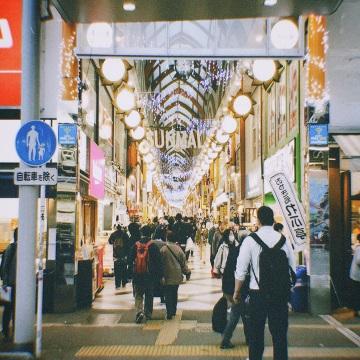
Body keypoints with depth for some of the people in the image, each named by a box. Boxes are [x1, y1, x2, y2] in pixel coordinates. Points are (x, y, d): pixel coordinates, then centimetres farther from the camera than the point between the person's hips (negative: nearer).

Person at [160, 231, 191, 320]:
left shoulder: (163, 249, -12)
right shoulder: (178, 249, -1)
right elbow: (183, 263, 3)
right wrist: (187, 272, 13)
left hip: (167, 276, -4)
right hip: (177, 276, 4)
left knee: (168, 295, 2)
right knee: (174, 294, 17)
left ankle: (169, 313, -1)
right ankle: (173, 311, 27)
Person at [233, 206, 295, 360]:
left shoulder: (250, 240, -9)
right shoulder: (284, 240, -1)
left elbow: (241, 270, -8)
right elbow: (292, 269, 4)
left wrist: (237, 292, 5)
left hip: (258, 293, -2)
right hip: (281, 293, 2)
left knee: (256, 331, 12)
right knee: (280, 332, 11)